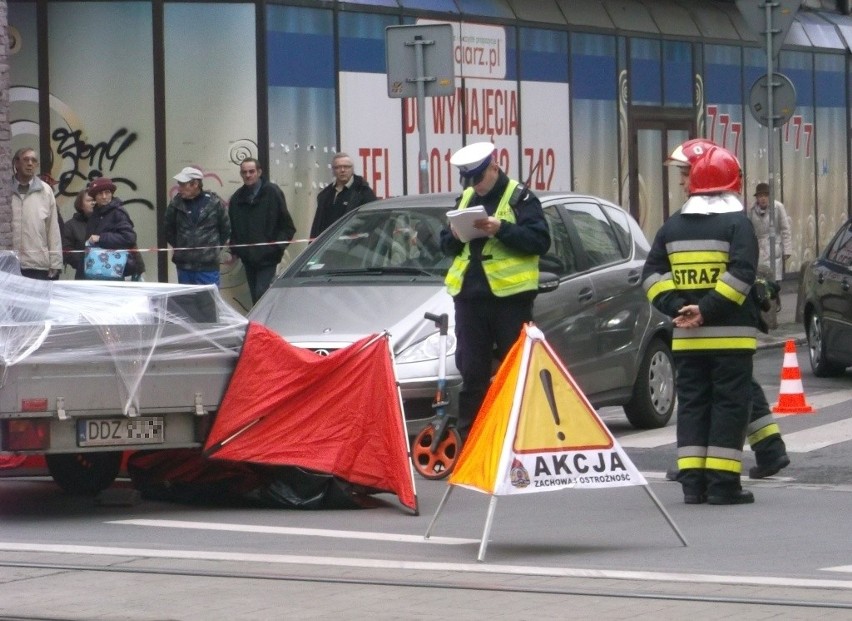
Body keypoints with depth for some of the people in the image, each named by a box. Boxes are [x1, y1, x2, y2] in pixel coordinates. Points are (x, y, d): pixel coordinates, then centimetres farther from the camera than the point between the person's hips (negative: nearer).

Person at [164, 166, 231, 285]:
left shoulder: (214, 203, -5)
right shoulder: (176, 203, 0)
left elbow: (226, 230, 8)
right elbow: (169, 230, 15)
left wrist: (214, 249, 7)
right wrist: (179, 247, 10)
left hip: (208, 267, -2)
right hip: (184, 266, 2)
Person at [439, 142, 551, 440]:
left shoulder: (520, 198, -1)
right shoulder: (465, 199, 18)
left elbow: (540, 241, -10)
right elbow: (446, 245, 20)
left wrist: (501, 229, -21)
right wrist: (455, 235, -3)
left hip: (510, 295, -5)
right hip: (469, 295, 5)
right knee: (472, 373, 7)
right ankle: (468, 436, 11)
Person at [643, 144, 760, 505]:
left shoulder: (672, 227, 10)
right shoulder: (737, 224, -6)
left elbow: (652, 274, 5)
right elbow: (741, 273, -19)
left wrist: (676, 307, -4)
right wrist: (707, 310, -17)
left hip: (686, 338, 5)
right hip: (730, 336, -4)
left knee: (692, 404, 10)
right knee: (730, 405, -1)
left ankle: (693, 482, 6)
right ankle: (722, 484, -6)